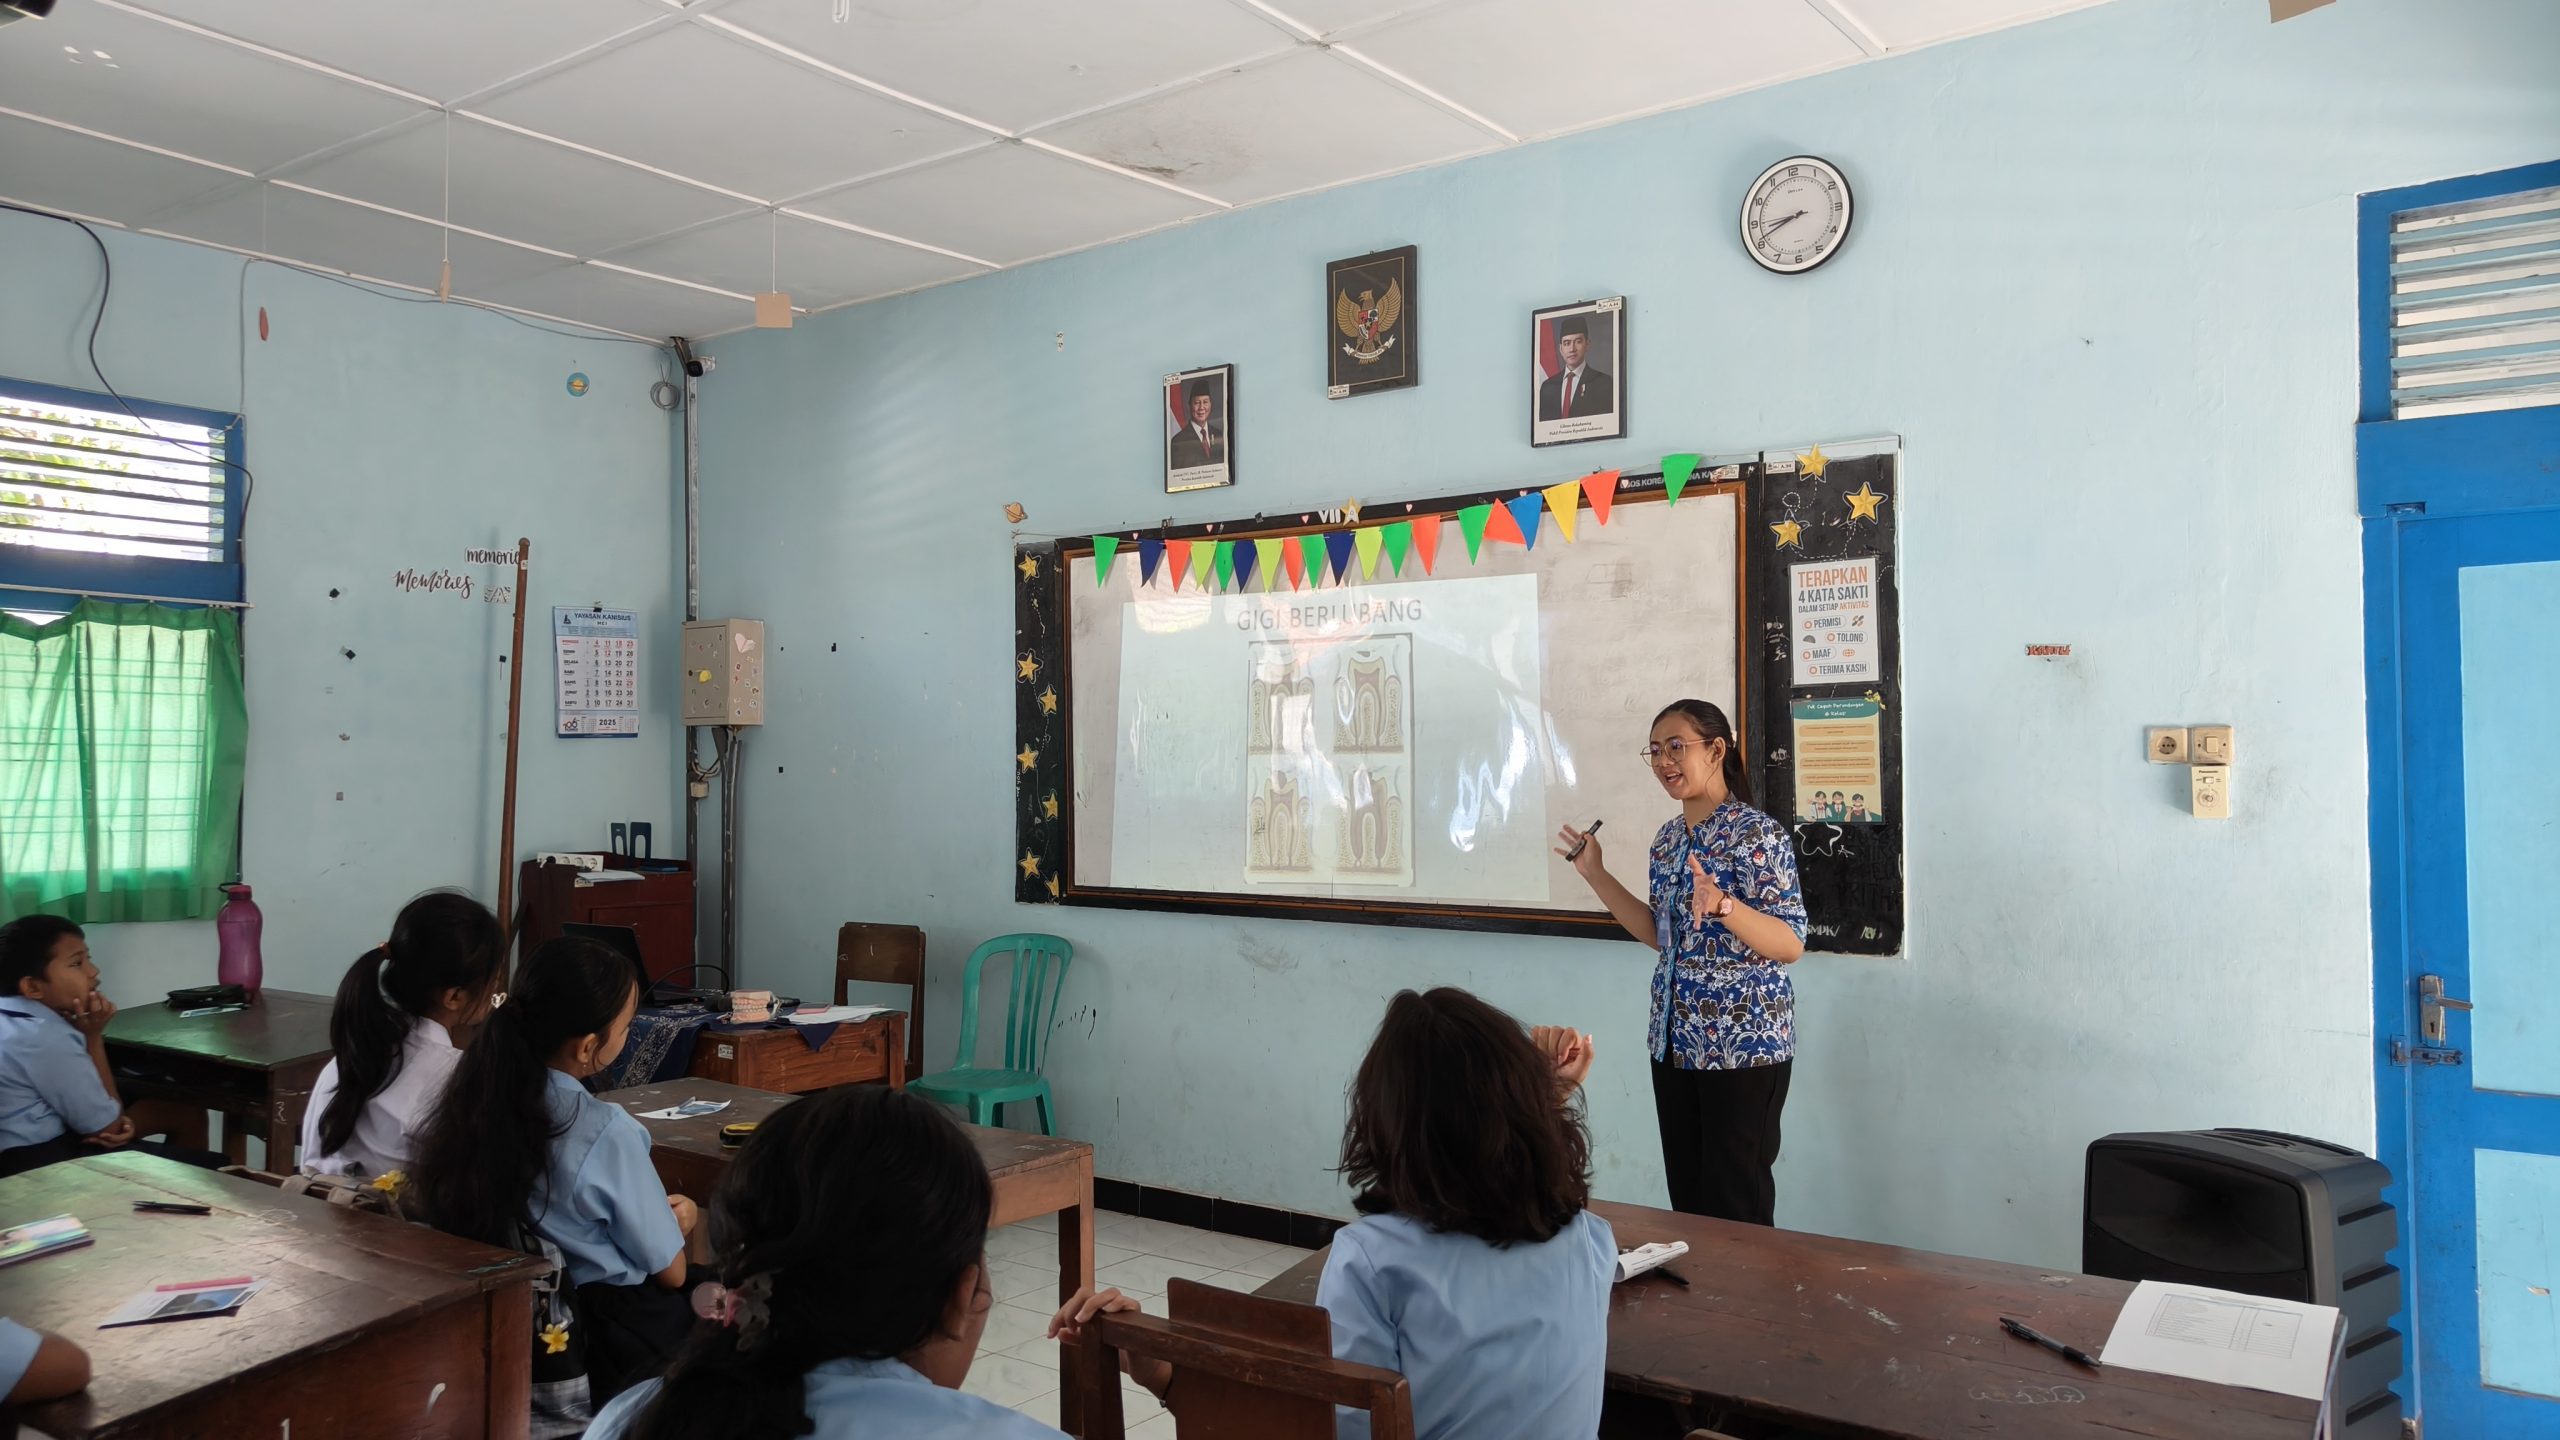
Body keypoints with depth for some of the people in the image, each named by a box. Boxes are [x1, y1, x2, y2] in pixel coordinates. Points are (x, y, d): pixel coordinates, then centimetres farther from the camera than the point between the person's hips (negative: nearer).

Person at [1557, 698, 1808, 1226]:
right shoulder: (1668, 838, 9)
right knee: (1686, 1194, 14)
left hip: (1742, 1045, -7)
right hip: (1675, 1043, 7)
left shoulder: (1758, 835, -14)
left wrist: (1723, 906, -36)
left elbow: (1791, 945, -19)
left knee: (1736, 1205, 3)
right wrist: (1596, 874, 14)